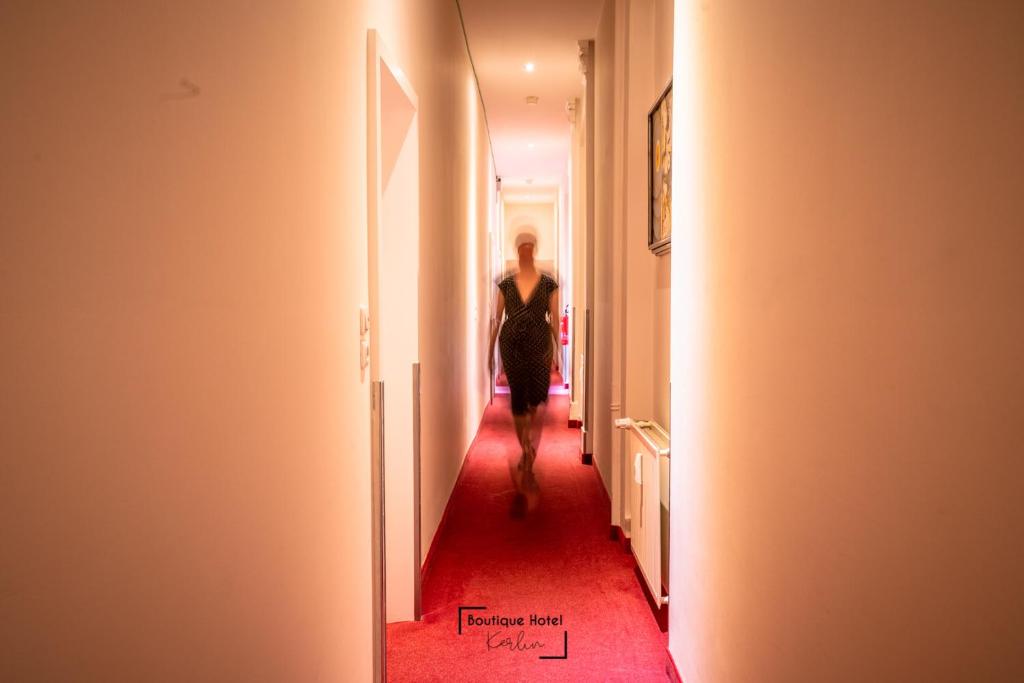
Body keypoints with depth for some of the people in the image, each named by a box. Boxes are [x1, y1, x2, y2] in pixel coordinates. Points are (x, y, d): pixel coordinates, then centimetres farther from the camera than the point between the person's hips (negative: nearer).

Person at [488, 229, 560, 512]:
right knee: (518, 401, 6)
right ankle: (527, 456, 22)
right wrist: (490, 351, 9)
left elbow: (554, 319, 4)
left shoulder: (548, 283, 4)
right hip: (512, 347, 2)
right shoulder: (506, 284, 7)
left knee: (536, 403, -11)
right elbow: (497, 319, 10)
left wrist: (556, 352, 0)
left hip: (539, 347, -2)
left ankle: (526, 464, -9)